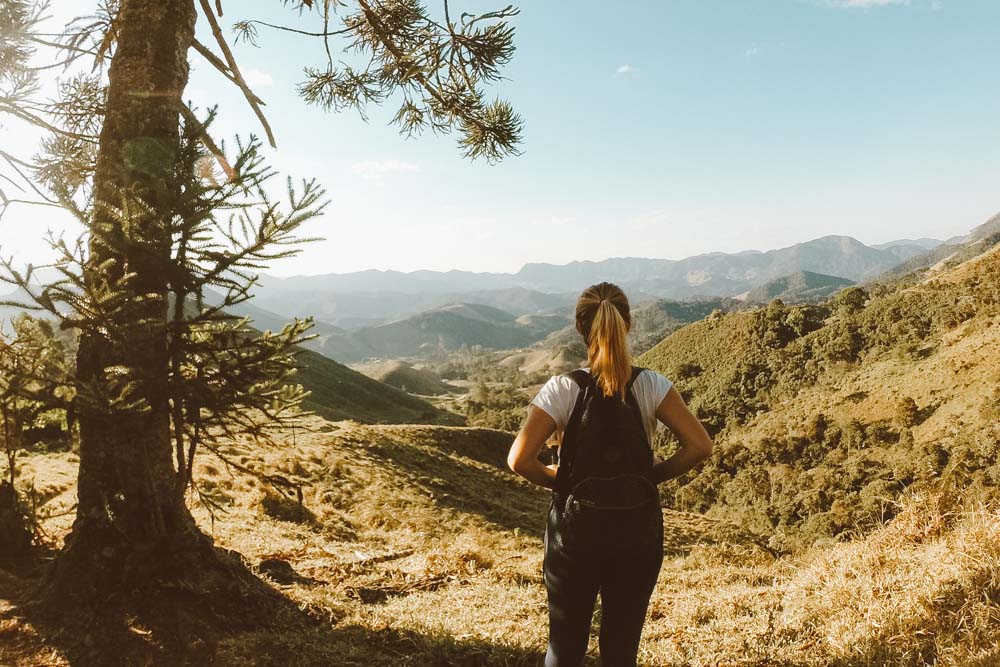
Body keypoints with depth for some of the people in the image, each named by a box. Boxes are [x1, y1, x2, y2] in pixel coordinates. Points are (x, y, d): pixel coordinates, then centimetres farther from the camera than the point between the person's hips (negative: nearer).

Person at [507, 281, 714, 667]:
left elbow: (519, 460, -18)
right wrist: (653, 476, 1)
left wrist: (557, 481, 0)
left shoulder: (562, 389, -12)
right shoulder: (650, 386, -8)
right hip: (638, 531, 2)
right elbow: (699, 447, -13)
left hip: (575, 530, -1)